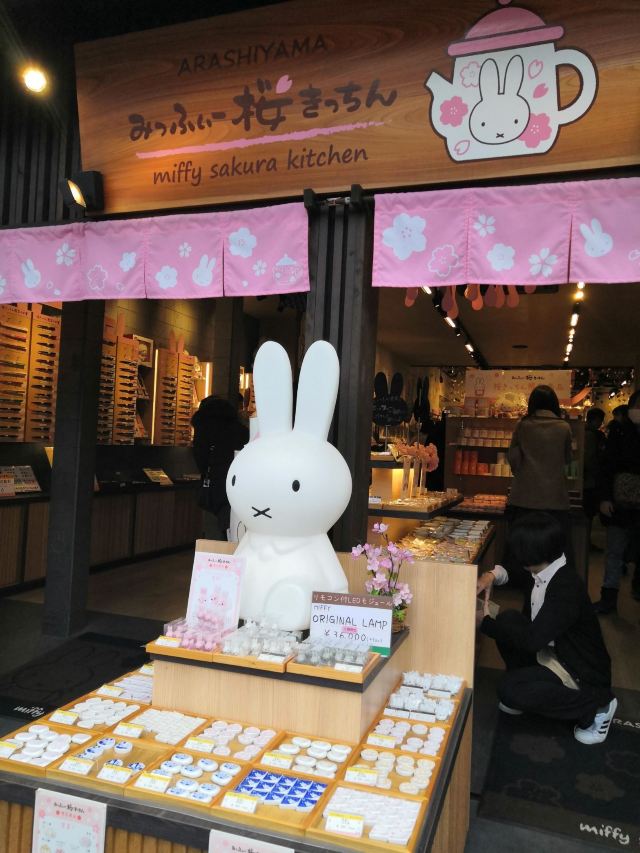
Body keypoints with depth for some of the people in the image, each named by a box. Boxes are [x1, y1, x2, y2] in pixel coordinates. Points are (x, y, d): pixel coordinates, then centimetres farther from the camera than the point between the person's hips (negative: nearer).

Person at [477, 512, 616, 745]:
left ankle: (597, 705, -5)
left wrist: (486, 622, -21)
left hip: (582, 672, -9)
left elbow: (533, 640, -33)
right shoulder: (538, 573, -3)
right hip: (552, 652, 9)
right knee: (507, 620, -6)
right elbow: (512, 573, 21)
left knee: (509, 690, -22)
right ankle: (523, 691, 9)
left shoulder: (567, 588, -30)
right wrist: (492, 575, -3)